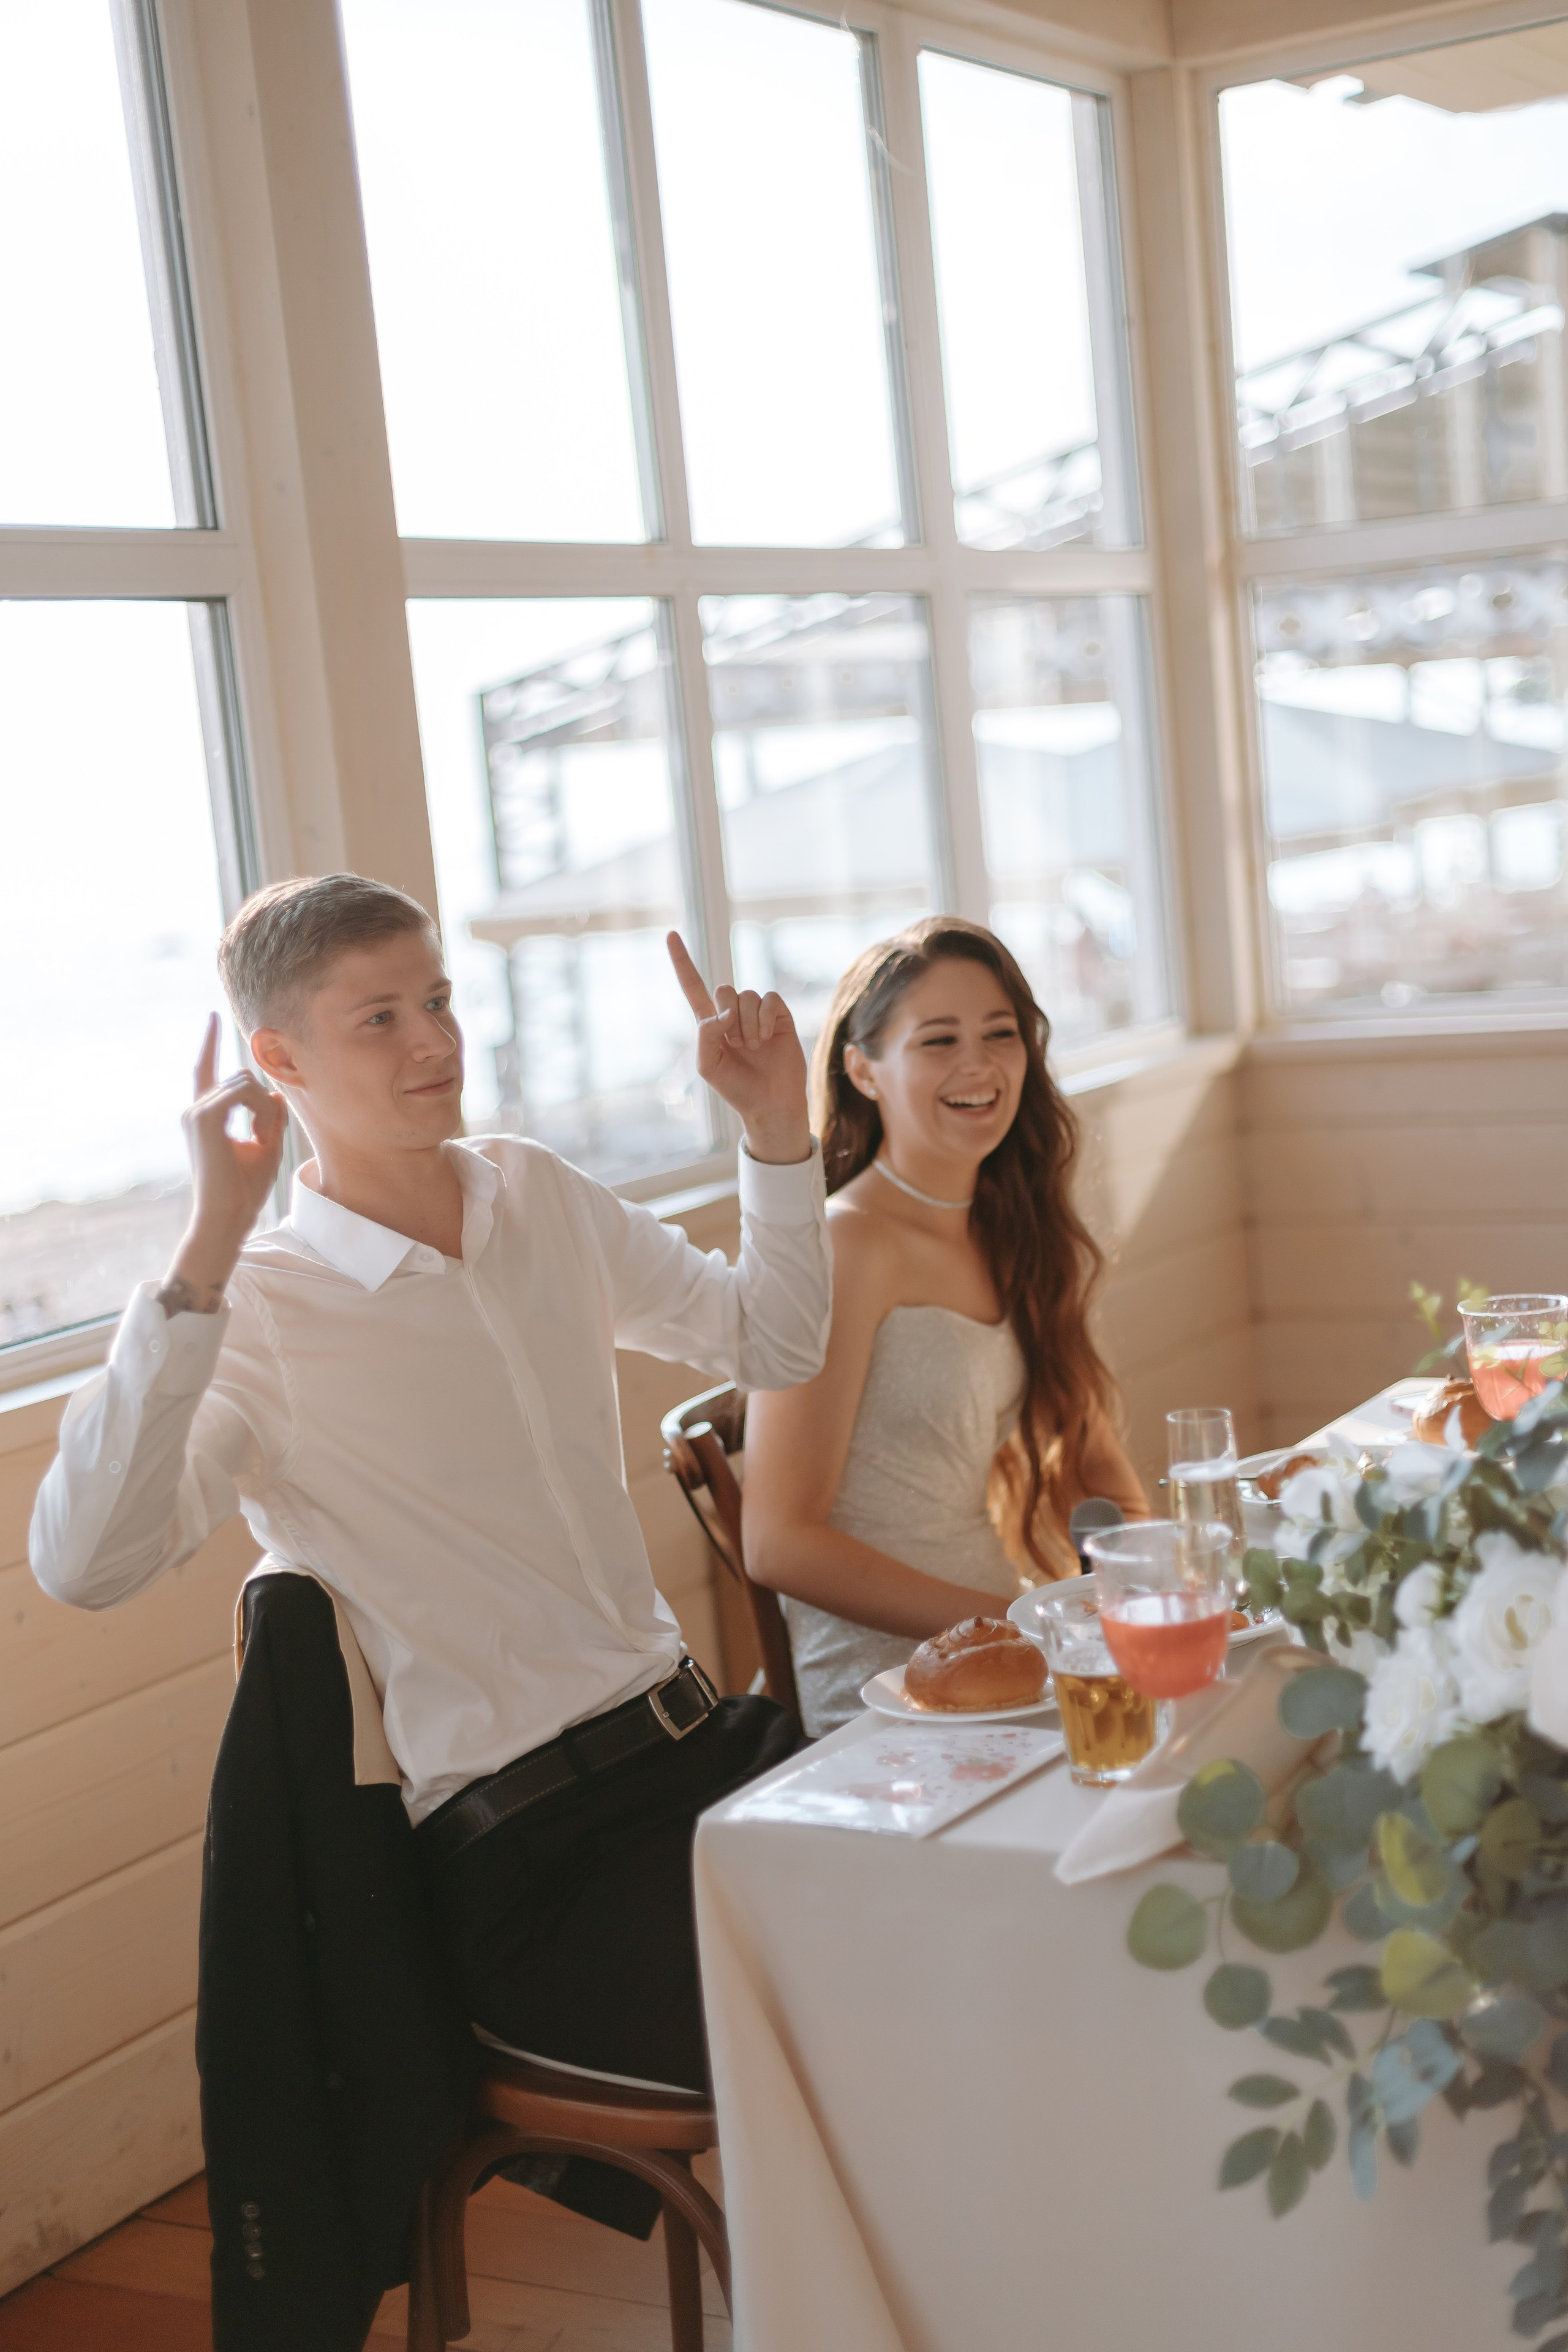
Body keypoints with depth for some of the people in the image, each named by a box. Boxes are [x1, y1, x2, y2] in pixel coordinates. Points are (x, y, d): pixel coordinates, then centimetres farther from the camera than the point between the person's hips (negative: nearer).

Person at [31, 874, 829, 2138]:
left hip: (697, 1732, 7)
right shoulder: (255, 1312, -11)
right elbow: (85, 1561, -30)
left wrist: (780, 1130, 8)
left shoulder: (540, 1196, 10)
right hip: (527, 1854, -7)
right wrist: (207, 1250, -32)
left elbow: (774, 1344, 22)